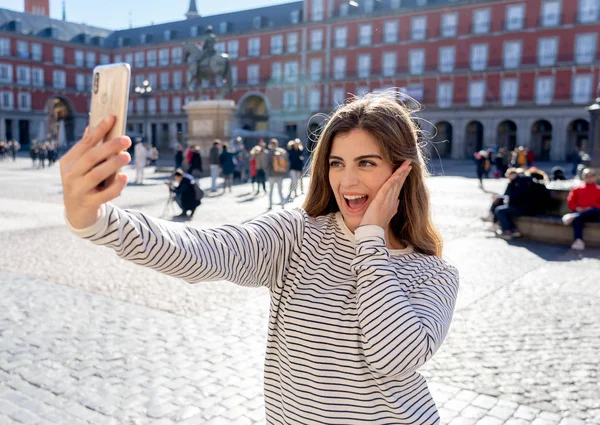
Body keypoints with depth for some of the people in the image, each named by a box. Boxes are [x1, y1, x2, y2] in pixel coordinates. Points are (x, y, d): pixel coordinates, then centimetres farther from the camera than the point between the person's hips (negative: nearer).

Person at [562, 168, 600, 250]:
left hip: (593, 215, 0)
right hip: (580, 212, 1)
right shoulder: (577, 189, 20)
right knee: (577, 219, -36)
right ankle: (579, 241, -48)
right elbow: (570, 202, 12)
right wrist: (577, 208, -8)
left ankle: (573, 216, -46)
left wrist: (592, 208, -14)